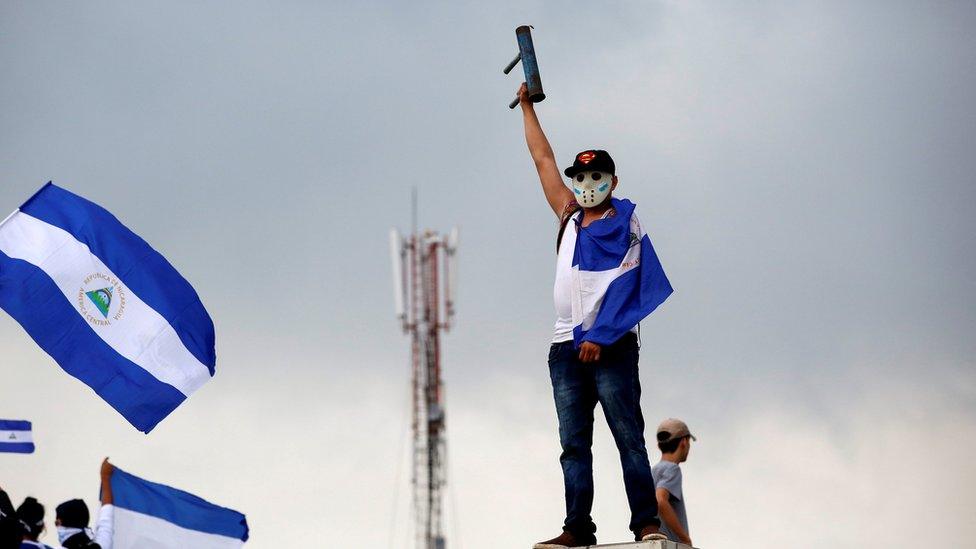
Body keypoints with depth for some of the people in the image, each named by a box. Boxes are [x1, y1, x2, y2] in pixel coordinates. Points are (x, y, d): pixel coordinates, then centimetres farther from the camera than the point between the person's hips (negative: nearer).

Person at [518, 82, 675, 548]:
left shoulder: (626, 225, 2)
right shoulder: (569, 217, 18)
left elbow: (623, 288, -8)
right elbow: (542, 159, 25)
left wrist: (599, 336, -18)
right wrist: (527, 106, 28)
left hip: (611, 345, -6)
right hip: (566, 346, 6)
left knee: (629, 436, -10)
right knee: (574, 445, 0)